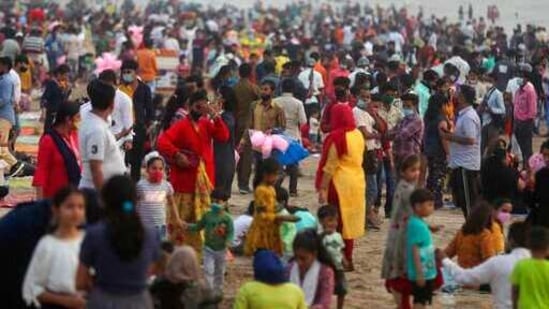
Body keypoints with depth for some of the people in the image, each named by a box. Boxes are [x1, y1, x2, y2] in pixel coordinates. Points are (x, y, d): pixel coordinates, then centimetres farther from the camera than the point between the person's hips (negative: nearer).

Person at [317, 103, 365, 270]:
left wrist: (322, 188, -12)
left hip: (340, 183, -7)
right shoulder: (358, 135, 4)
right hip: (357, 182, 7)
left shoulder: (336, 138, -17)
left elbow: (329, 166, -17)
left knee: (339, 221, 2)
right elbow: (357, 159, 10)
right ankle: (348, 258, 22)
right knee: (350, 220, 15)